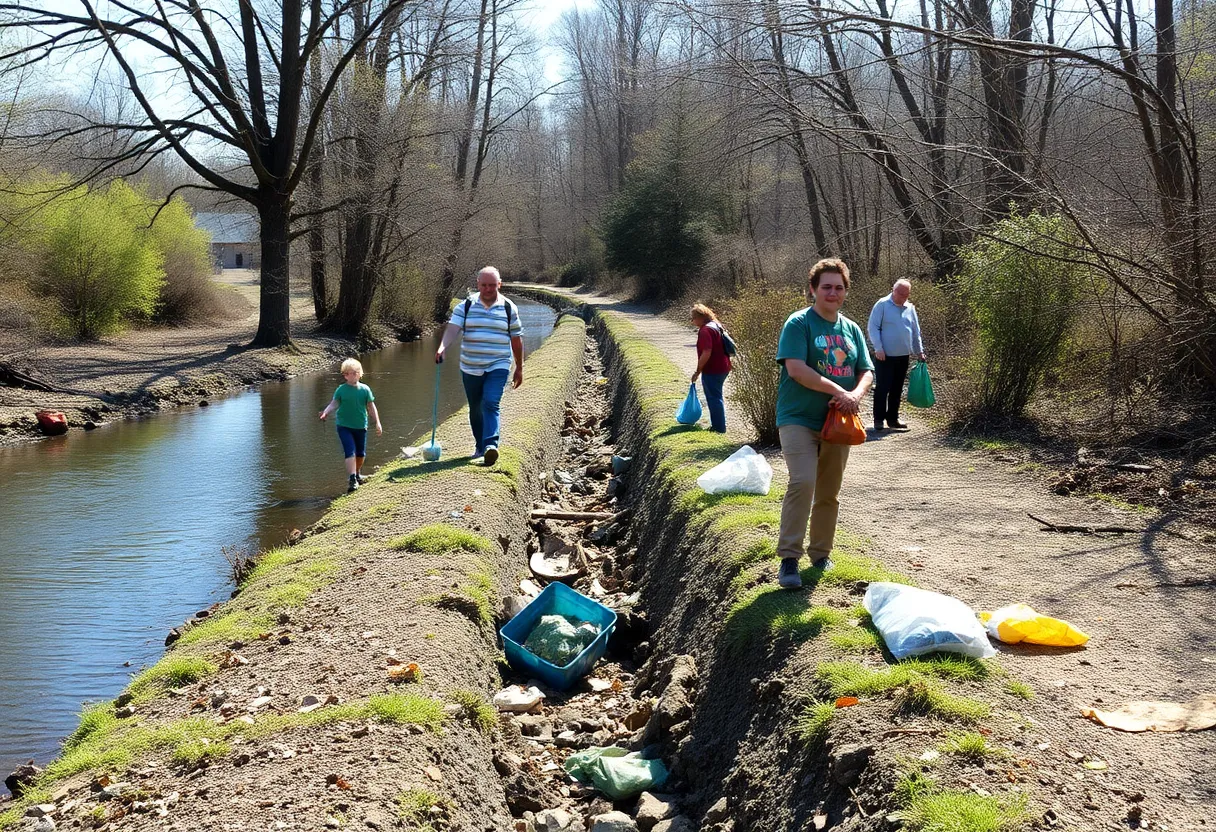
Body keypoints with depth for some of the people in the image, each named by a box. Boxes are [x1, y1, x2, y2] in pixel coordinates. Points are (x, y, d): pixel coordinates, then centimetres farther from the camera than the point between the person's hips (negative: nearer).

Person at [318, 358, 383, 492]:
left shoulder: (365, 389, -2)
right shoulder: (341, 389, -6)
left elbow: (371, 407, 3)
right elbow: (334, 404, -10)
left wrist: (377, 423, 0)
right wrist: (325, 412, -30)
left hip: (361, 426, 3)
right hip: (344, 426, -3)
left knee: (361, 453, 16)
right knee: (350, 452, -15)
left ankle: (357, 474, 41)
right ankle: (353, 480, -18)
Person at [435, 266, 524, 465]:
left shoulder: (509, 309, 2)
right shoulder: (465, 306, 1)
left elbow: (516, 339, 9)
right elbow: (452, 329, -11)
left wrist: (519, 368, 12)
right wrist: (442, 348, -30)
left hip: (498, 367, -2)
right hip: (471, 367, 2)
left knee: (491, 404, -19)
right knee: (475, 409, 12)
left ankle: (491, 445, -29)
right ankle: (479, 447, 27)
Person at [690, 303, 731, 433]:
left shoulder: (705, 331, -19)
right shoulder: (716, 325, 12)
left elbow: (706, 353, -25)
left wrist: (697, 371, -18)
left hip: (712, 370, -10)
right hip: (723, 368, 10)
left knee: (714, 398, -1)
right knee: (716, 397, 18)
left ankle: (719, 428, 4)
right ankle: (718, 426, 26)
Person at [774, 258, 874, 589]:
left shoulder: (851, 329, 12)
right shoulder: (799, 323, -7)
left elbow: (866, 372, 11)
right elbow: (796, 369, -18)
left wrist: (856, 394, -12)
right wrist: (838, 391, -21)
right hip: (799, 419, -6)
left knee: (829, 493, 12)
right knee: (802, 482, -22)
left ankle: (820, 554, 28)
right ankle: (789, 558, -17)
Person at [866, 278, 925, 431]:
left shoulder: (910, 308, 10)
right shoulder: (882, 305, -7)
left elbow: (916, 332, 17)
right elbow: (873, 327, -9)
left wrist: (919, 351, 15)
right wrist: (878, 348, -16)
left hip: (903, 356, 5)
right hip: (885, 356, -5)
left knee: (897, 389, 10)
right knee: (882, 388, -4)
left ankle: (892, 418, 19)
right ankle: (879, 419, 4)